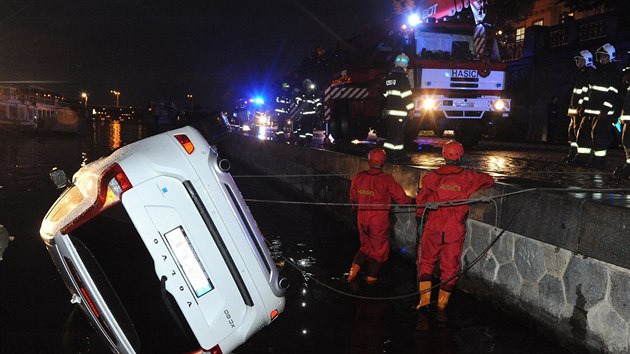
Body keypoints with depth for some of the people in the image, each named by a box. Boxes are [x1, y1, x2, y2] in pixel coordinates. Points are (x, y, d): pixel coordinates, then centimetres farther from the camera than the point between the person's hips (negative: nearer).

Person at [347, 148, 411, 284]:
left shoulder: (358, 177, -3)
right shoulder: (386, 179, -17)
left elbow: (353, 199, 10)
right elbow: (401, 198, -12)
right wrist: (411, 200, 9)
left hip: (362, 219, 4)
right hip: (379, 221, -4)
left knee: (366, 246, 23)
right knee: (378, 250, 12)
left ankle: (354, 269, 9)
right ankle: (371, 279, 18)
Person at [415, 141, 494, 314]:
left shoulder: (431, 177, -3)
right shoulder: (468, 177, -3)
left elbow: (421, 201, 1)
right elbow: (489, 180, 12)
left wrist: (422, 215, 20)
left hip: (433, 228, 0)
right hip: (455, 230, 0)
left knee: (425, 262, 16)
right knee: (450, 267, 12)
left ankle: (424, 298, 11)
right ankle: (442, 304, 21)